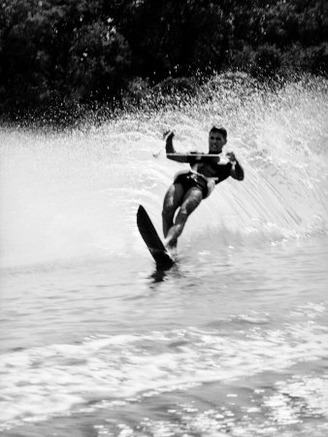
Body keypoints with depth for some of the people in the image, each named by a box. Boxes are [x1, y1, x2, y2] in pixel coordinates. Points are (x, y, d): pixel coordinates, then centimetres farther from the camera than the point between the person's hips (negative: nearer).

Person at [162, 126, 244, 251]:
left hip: (201, 185, -4)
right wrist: (169, 141, 17)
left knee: (183, 213, -32)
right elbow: (171, 155, 34)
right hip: (182, 180, 4)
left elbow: (240, 177, 10)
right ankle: (172, 246, -31)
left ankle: (166, 244, -52)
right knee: (167, 210, -27)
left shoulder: (226, 163, 28)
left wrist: (235, 162, -7)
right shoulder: (197, 155, 39)